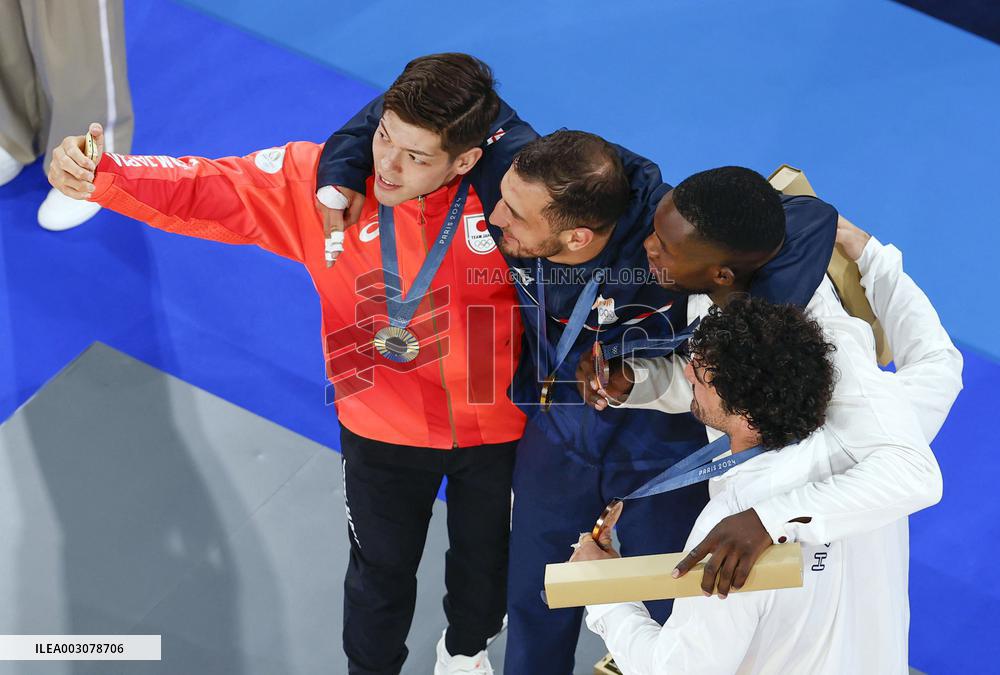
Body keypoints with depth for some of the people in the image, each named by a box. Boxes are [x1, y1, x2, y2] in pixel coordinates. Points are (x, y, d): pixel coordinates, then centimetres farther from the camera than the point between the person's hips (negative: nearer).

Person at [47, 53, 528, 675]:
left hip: (496, 426, 1)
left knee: (485, 554, 27)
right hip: (383, 429, 0)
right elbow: (206, 190, -25)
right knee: (381, 573, 20)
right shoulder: (325, 178, -21)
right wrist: (99, 175, -40)